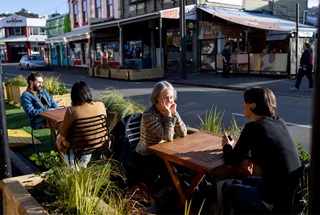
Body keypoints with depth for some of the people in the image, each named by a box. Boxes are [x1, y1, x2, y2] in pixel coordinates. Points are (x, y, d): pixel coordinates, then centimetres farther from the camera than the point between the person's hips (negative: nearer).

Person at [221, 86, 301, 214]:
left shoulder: (253, 128, -17)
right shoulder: (280, 123, 5)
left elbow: (232, 160, -8)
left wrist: (227, 146, 12)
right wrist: (247, 156, 3)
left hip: (276, 203, -7)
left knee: (227, 191, 16)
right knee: (247, 181, 31)